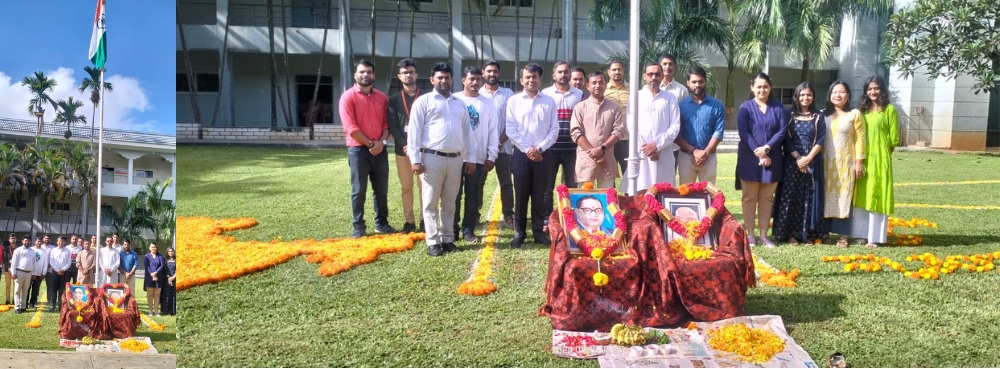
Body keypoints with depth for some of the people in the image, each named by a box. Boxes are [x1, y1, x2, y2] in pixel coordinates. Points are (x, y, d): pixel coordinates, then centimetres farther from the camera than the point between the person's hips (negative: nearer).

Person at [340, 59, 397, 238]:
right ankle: (358, 226, 11)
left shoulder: (381, 97, 9)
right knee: (358, 190, 2)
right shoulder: (348, 97, -6)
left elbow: (386, 122, 7)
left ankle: (382, 222, 23)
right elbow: (351, 127, -12)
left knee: (381, 189, 11)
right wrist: (370, 144, -12)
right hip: (358, 149, -4)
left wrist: (382, 142, -10)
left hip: (380, 149, 4)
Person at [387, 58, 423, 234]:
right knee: (406, 187, 6)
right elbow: (392, 126, 2)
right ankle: (409, 221, 12)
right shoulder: (394, 99, 10)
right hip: (402, 149, 2)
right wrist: (404, 145, -12)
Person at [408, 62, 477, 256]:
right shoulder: (423, 101, 1)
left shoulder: (460, 104, 17)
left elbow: (467, 132, 16)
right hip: (432, 158, -4)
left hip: (455, 159, 5)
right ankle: (433, 242, 5)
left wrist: (471, 158, 10)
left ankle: (448, 239, 19)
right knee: (431, 202, 0)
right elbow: (414, 130, -5)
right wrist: (415, 158, -12)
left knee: (449, 203, 11)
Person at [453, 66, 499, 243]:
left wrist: (491, 156, 1)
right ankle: (452, 229, 15)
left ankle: (468, 230, 16)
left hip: (479, 158, 2)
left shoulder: (487, 103, 5)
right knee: (455, 194, 5)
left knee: (473, 195, 7)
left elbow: (493, 130, 6)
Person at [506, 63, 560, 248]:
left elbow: (554, 129, 2)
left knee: (539, 195, 6)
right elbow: (511, 130, -2)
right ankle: (519, 233, 11)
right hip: (521, 154, -1)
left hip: (543, 154, 1)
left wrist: (540, 148, -9)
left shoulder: (549, 101, 6)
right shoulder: (514, 101, 3)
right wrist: (527, 149, -10)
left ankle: (539, 232, 14)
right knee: (521, 195, 3)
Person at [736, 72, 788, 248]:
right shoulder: (745, 108, 0)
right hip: (750, 159, -2)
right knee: (749, 198, 4)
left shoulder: (778, 107, 7)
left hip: (772, 159, 2)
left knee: (767, 198, 7)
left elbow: (782, 131, -1)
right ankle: (750, 234, 11)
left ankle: (764, 234, 14)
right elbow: (743, 133, -8)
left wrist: (767, 148, -15)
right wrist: (758, 153, -16)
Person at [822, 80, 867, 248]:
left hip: (846, 163, -2)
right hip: (827, 163, 3)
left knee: (844, 198, 0)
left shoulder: (855, 114, 0)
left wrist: (859, 161, -7)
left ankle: (843, 235, 5)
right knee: (826, 197, 5)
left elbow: (860, 139, -2)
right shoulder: (823, 114, 8)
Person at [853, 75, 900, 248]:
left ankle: (875, 237, 2)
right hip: (863, 159, 5)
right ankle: (863, 233, 15)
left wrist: (881, 152, 4)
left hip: (880, 160, -5)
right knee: (862, 197, 7)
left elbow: (894, 139, -3)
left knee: (876, 197, -2)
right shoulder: (863, 110, 12)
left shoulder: (889, 109, -4)